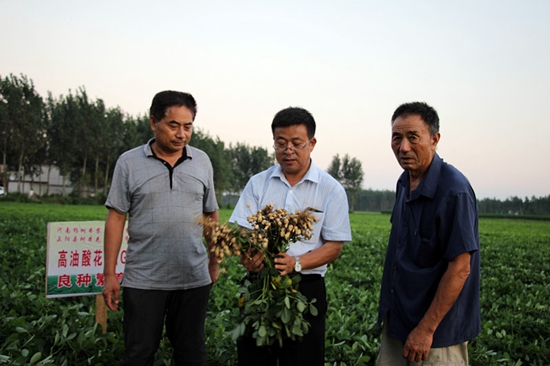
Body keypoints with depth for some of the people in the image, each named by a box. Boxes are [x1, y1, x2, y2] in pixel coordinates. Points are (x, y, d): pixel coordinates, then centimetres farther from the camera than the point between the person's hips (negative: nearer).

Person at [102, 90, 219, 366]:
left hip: (194, 279, 2)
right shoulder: (129, 162, -2)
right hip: (143, 281, -1)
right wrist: (109, 274, -3)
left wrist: (214, 264, 12)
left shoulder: (202, 161, 4)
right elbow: (116, 218, -1)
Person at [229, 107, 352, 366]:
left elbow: (334, 246, -4)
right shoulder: (258, 183, 6)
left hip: (306, 288, -2)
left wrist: (297, 263, -21)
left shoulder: (331, 189, -1)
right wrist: (248, 257, -23)